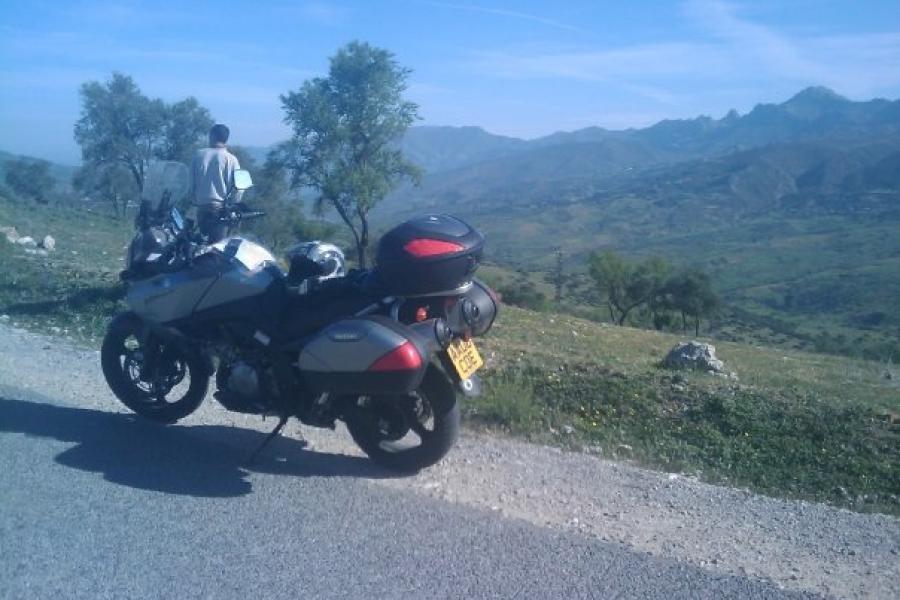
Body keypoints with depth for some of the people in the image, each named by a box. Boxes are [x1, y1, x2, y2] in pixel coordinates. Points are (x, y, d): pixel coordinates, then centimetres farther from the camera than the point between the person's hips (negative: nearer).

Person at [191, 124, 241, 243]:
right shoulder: (231, 159, -6)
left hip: (202, 207, 3)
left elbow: (192, 182, 6)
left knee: (203, 243, 15)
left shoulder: (198, 155, 3)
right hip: (220, 208, -3)